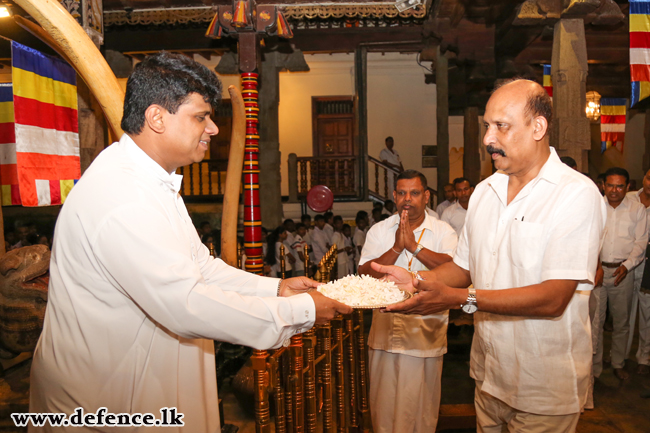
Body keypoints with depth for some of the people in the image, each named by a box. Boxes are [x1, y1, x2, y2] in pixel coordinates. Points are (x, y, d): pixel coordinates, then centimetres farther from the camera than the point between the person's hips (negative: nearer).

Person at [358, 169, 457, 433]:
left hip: (426, 332, -1)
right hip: (386, 331, 2)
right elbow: (365, 274, -6)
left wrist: (414, 245, -18)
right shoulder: (379, 231, 5)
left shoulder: (443, 231, 1)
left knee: (422, 403, 10)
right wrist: (396, 248, -15)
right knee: (384, 402, 11)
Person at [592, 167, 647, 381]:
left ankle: (618, 364, 30)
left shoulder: (637, 209, 5)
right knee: (594, 319, 1)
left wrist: (627, 265, -10)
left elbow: (641, 241, 3)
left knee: (622, 320, 13)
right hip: (596, 269, -1)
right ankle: (593, 367, 12)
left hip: (623, 271, 2)